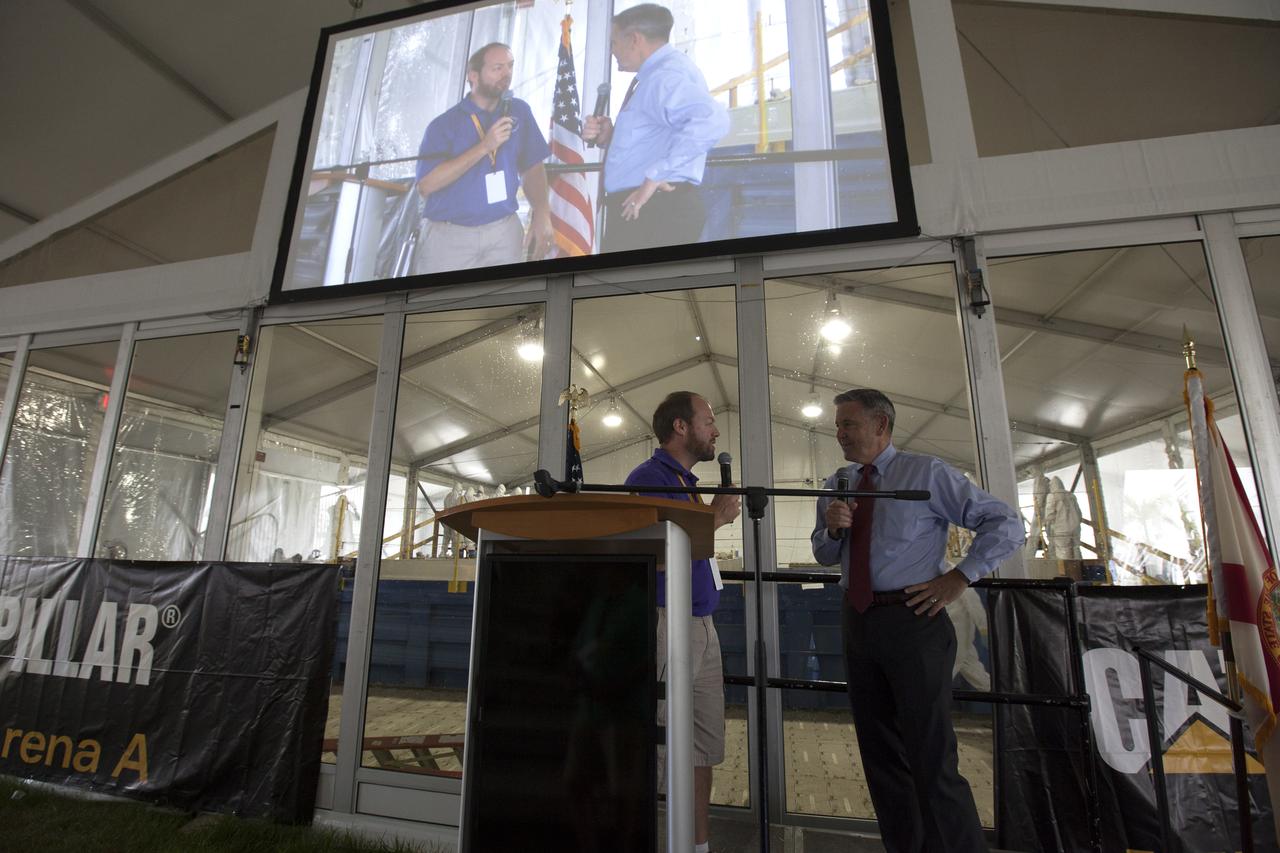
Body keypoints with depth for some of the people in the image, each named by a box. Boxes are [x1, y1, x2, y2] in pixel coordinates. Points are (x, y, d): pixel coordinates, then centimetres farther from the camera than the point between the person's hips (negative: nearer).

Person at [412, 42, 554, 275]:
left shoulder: (519, 112, 8)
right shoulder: (444, 124, -3)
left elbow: (532, 168, 10)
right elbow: (426, 185, -15)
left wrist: (541, 214, -8)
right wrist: (484, 146, -18)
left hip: (504, 232, 3)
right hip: (448, 235, -2)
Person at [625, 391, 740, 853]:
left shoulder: (686, 482, 18)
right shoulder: (649, 477, -11)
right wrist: (715, 517, -13)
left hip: (702, 626, 9)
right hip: (666, 625, -9)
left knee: (704, 746, 15)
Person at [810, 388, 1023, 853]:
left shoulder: (927, 473, -5)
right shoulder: (837, 485, 11)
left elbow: (1005, 523, -5)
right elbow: (823, 554, 17)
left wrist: (959, 578, -10)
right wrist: (832, 527, -5)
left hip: (911, 619, -6)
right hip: (857, 620, 6)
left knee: (931, 758, -2)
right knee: (879, 751, 16)